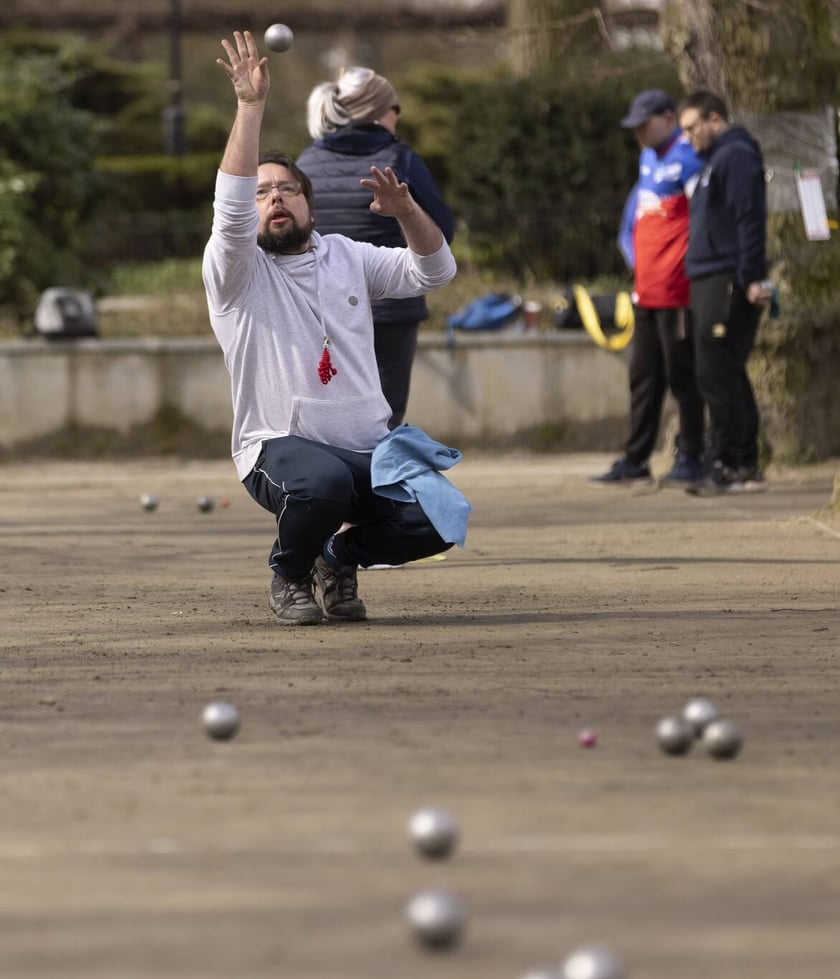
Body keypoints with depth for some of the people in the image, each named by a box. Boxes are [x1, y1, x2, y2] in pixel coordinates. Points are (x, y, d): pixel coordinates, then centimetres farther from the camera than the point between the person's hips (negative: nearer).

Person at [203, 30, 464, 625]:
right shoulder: (236, 272, 1)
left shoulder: (346, 257, 16)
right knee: (323, 482, -39)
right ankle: (291, 571, -4)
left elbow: (434, 271, 13)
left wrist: (406, 211, -7)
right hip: (280, 444, -5)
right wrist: (251, 106, -23)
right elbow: (230, 206, -18)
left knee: (436, 519, -20)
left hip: (369, 445, 5)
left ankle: (341, 555, 13)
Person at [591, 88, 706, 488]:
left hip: (676, 290, -9)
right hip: (646, 289, 9)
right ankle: (635, 460, 17)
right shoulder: (648, 158, 17)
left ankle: (690, 459, 1)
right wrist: (633, 255, 16)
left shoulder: (686, 159, -12)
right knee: (643, 376, 12)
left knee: (681, 375, -4)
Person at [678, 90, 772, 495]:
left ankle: (730, 464, -12)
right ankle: (742, 466, 12)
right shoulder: (716, 160, 23)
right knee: (721, 375, 10)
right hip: (711, 283, 10)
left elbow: (749, 219, -17)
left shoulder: (736, 156, -8)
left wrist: (750, 279, -22)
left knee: (717, 374, -12)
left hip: (728, 282, -10)